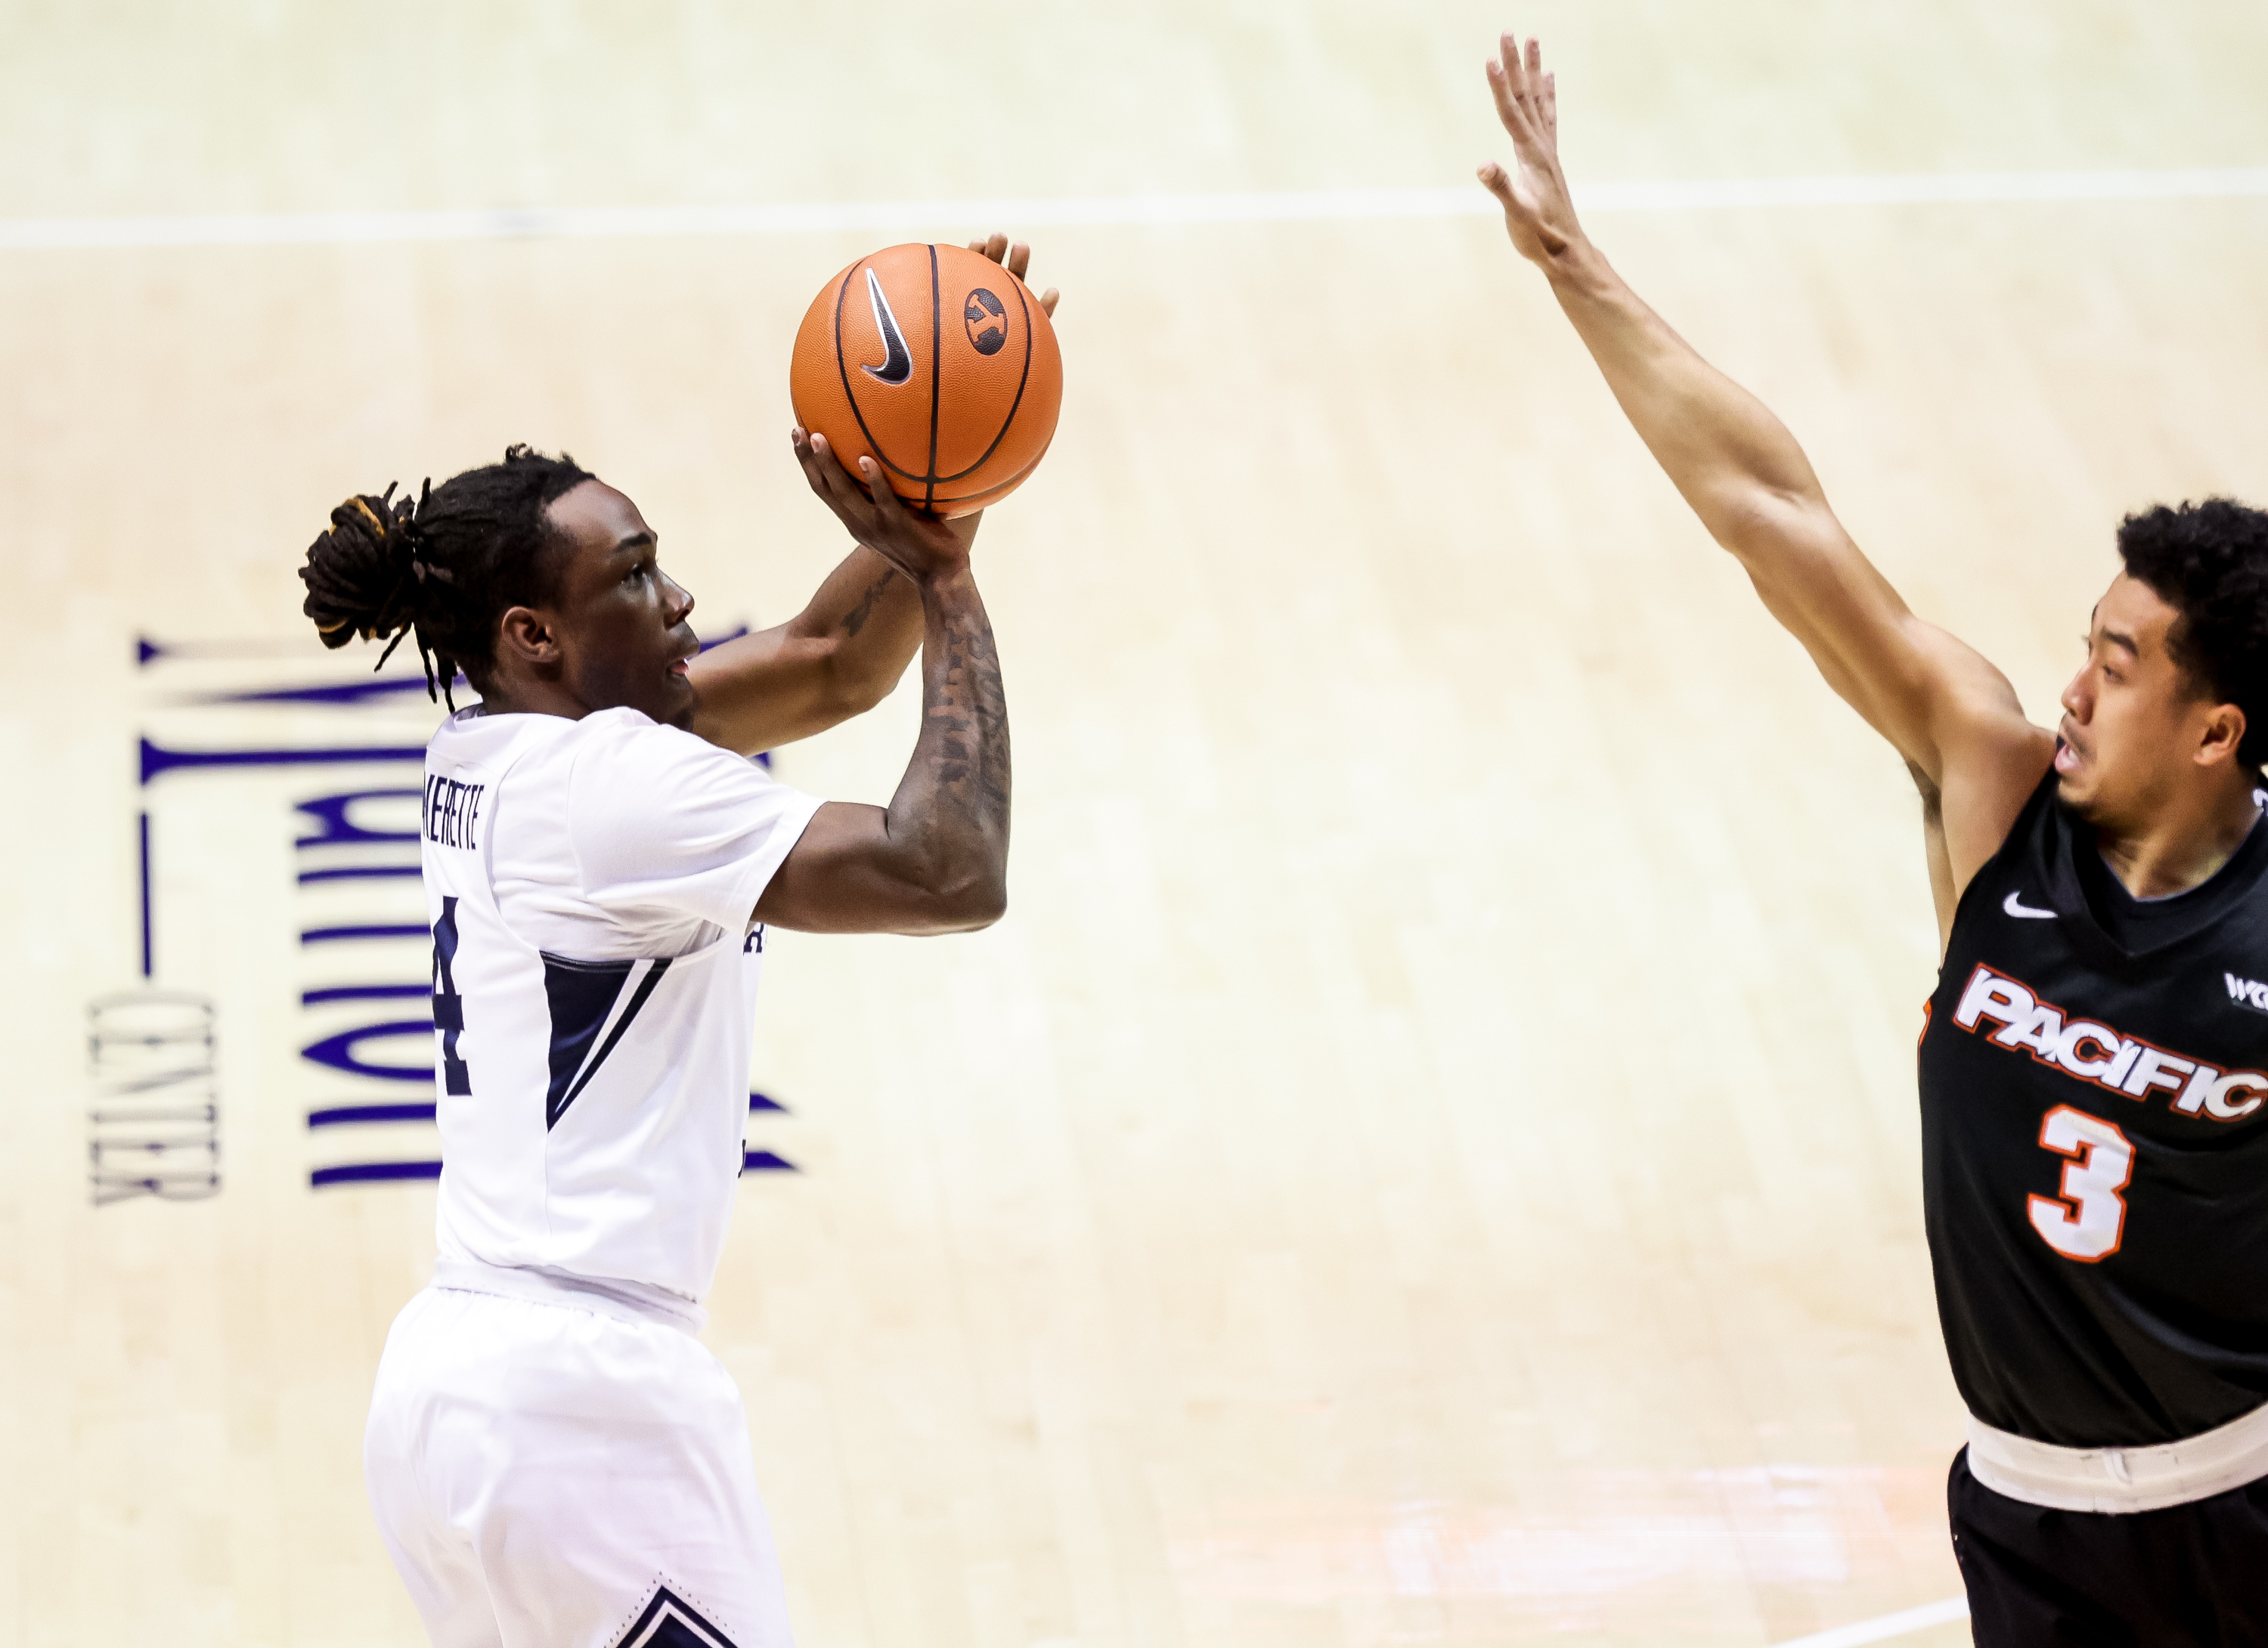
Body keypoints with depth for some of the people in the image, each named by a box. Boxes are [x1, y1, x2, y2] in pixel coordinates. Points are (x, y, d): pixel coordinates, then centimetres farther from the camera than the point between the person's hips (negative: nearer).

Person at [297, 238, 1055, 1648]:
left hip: (452, 1383, 10)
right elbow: (950, 875, -19)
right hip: (579, 1401, -10)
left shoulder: (507, 749, 12)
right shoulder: (609, 781, -15)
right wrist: (949, 580, -13)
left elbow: (830, 669, 14)